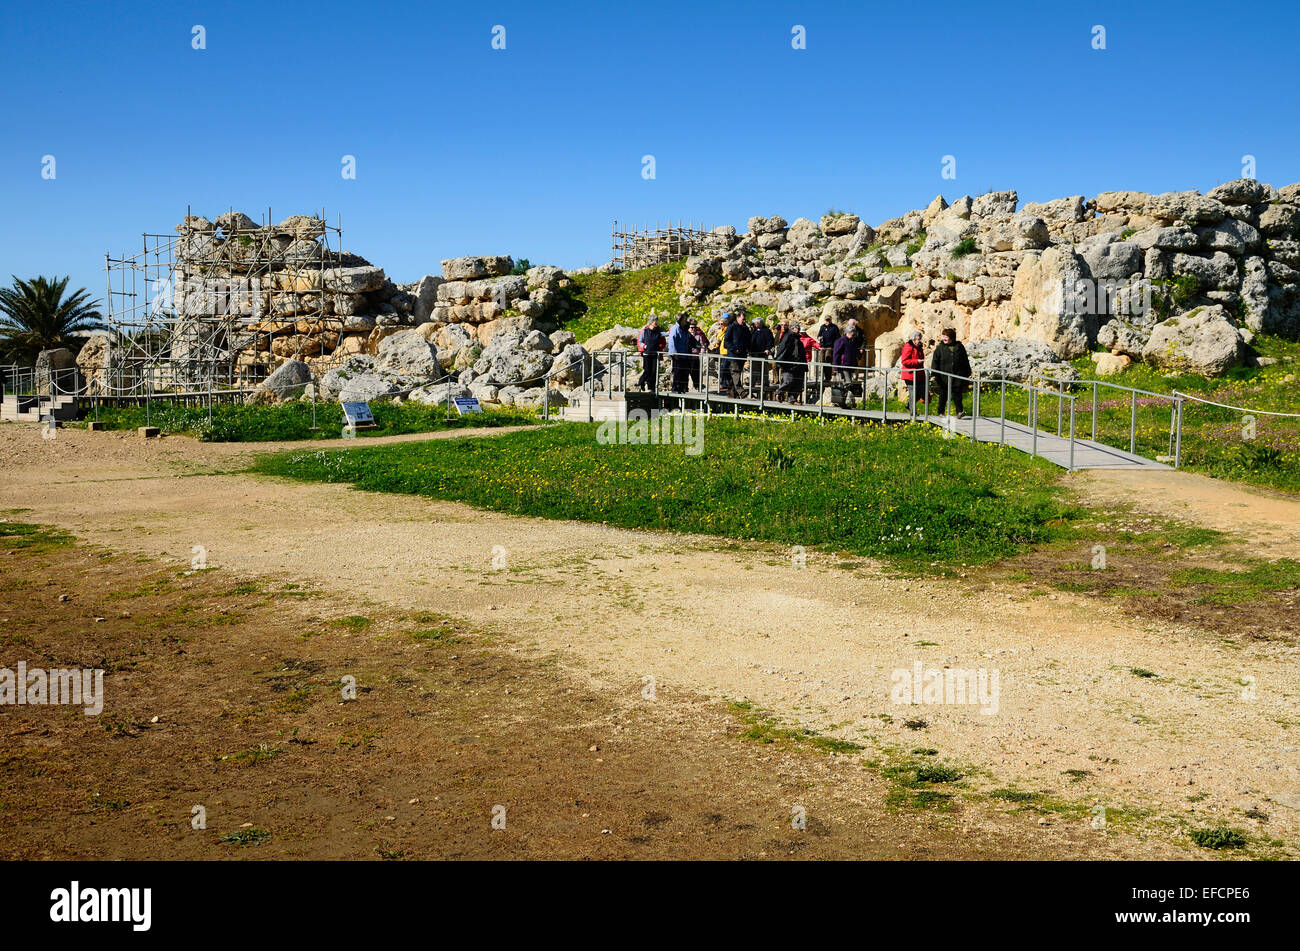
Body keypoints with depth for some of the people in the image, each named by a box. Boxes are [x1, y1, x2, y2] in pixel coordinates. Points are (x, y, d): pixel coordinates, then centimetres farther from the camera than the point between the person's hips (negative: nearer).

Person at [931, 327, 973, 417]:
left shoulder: (959, 346, 7)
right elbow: (935, 362, 2)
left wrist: (967, 373, 13)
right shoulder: (940, 348, 2)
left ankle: (959, 411, -8)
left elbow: (965, 361, 14)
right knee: (943, 395, 6)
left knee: (957, 393, -6)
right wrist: (935, 375, -7)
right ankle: (941, 412, 15)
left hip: (957, 377, 0)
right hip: (944, 377, 0)